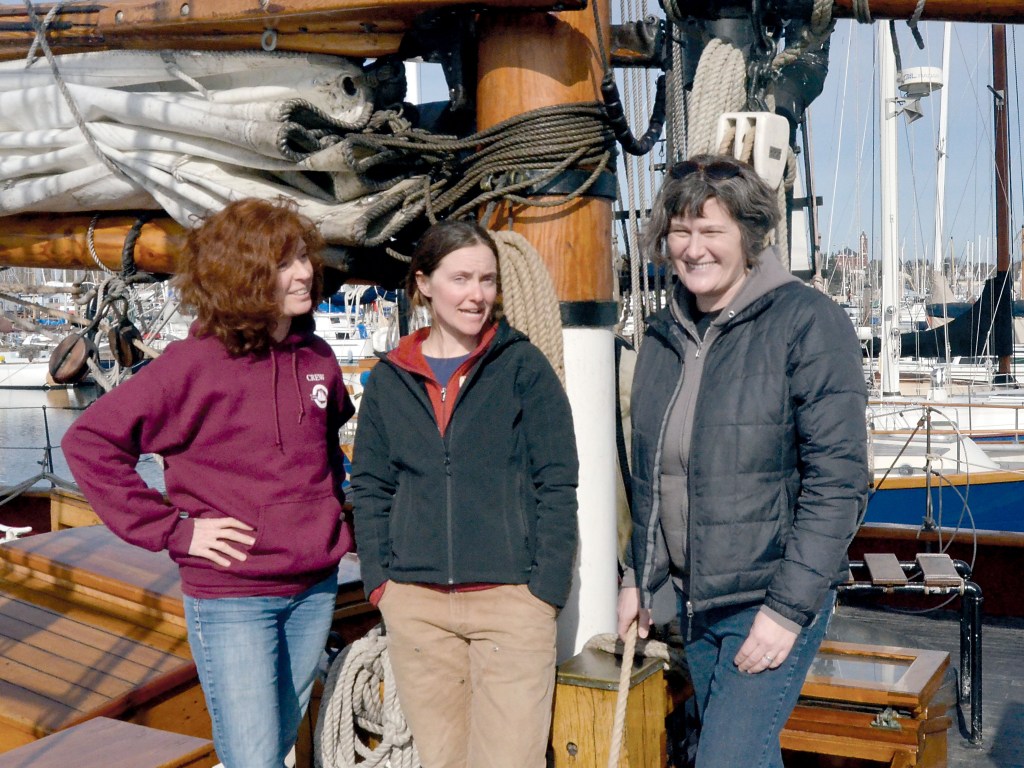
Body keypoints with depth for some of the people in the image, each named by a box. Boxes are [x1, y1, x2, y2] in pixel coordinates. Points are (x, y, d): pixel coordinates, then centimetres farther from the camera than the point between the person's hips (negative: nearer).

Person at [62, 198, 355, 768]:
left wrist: (336, 508, 9)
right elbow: (89, 442, -14)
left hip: (314, 591, 6)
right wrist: (173, 529, -16)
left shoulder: (317, 358, 4)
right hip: (231, 598, -5)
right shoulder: (195, 364, -14)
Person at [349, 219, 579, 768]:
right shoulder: (388, 379, 9)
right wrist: (378, 579, 1)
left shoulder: (524, 366, 1)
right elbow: (370, 489, 11)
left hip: (511, 599, -2)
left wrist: (547, 588, -8)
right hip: (415, 604, 3)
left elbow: (556, 484, -2)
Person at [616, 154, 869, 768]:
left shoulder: (806, 321, -12)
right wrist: (640, 577, 15)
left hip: (774, 601, -6)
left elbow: (838, 480, -16)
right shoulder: (665, 335, 8)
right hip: (696, 602, 6)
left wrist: (790, 607, -19)